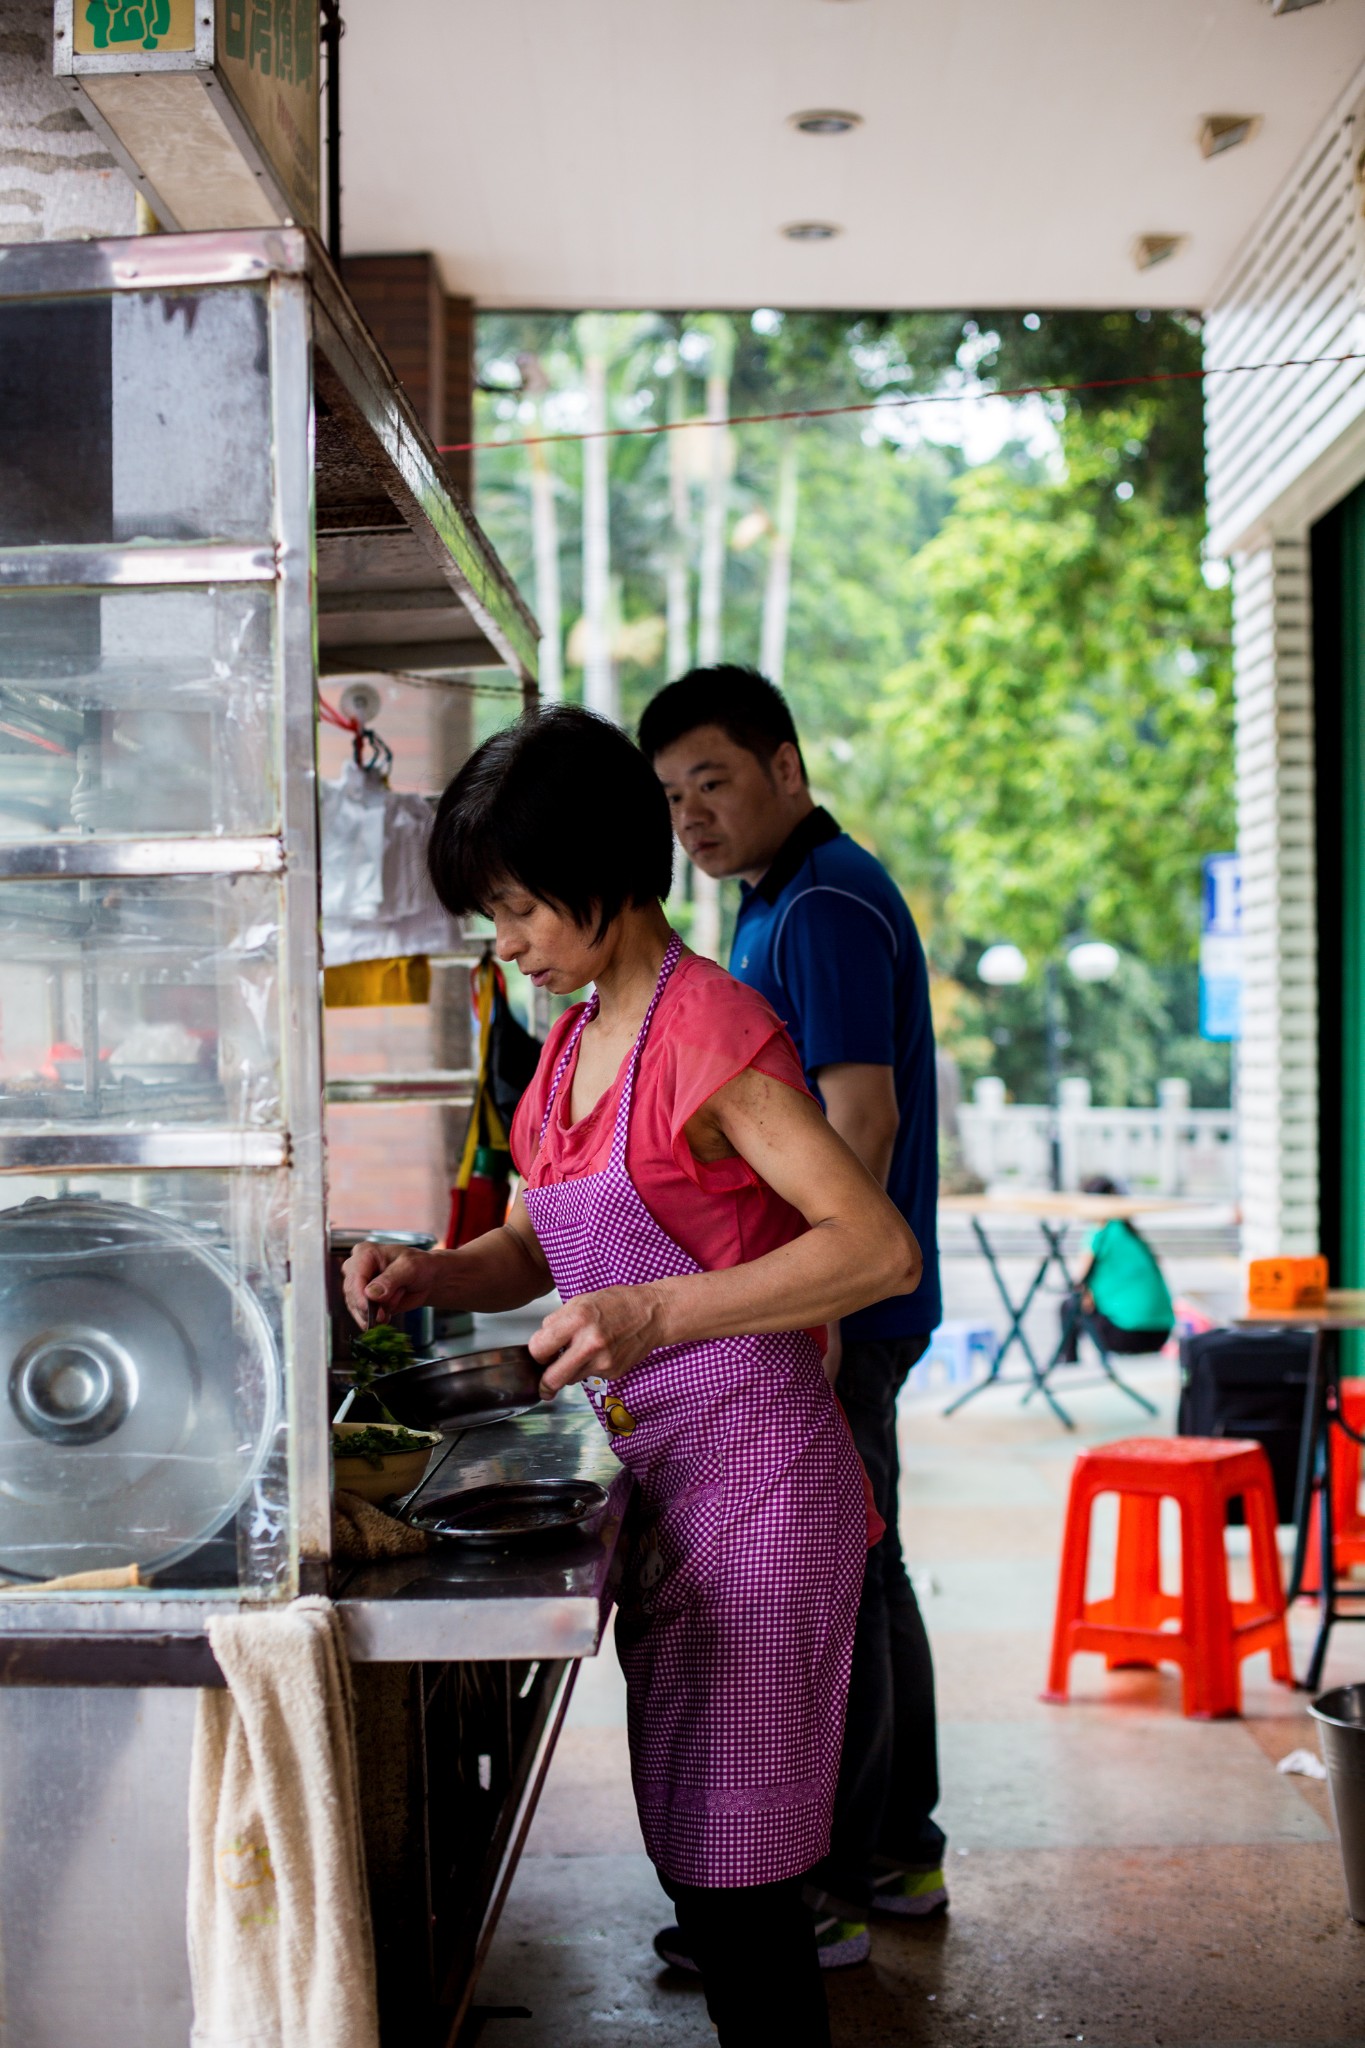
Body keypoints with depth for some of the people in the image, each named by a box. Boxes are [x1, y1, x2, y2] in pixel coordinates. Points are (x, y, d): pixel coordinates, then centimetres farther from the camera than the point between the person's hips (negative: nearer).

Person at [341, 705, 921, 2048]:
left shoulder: (709, 1024, -15)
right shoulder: (576, 1039, 12)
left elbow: (879, 1248, -22)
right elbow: (536, 1249, 21)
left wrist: (655, 1312, -28)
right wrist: (429, 1276, 1)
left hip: (750, 1470, -9)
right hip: (661, 1478, 9)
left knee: (733, 1865, -1)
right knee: (693, 1853, 15)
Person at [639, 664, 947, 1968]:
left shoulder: (824, 906, -15)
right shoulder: (789, 901, 17)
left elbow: (861, 1119, -23)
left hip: (833, 1311, -11)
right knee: (864, 1578, 16)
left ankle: (821, 1894, 5)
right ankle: (899, 1852, 27)